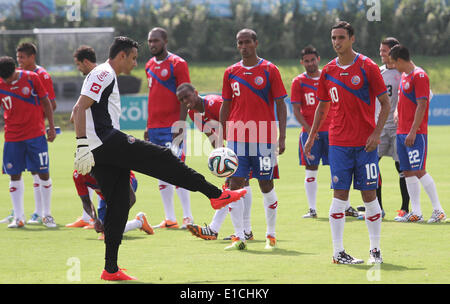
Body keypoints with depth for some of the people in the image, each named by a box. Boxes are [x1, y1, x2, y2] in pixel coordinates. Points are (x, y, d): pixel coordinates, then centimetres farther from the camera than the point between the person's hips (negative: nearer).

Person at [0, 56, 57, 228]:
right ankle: (18, 217, 10)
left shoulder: (31, 78, -5)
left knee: (43, 173, -2)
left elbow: (46, 102, 3)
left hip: (36, 134, -2)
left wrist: (51, 127, 1)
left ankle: (47, 214, 11)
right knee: (15, 175, 3)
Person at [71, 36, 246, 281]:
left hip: (103, 152, 11)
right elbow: (80, 109, -17)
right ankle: (216, 194, -3)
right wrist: (83, 147, -23)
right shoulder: (104, 74, -6)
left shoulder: (104, 76, 26)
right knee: (162, 158, -7)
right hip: (108, 141, -11)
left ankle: (111, 269, 4)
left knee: (118, 206, 7)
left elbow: (77, 113, 30)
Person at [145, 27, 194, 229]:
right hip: (155, 127, 7)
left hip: (171, 126, -7)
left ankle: (188, 217, -6)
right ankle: (169, 219, 11)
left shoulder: (177, 64, -6)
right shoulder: (150, 66, 15)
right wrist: (148, 126, 17)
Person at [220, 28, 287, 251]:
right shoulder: (231, 73, 9)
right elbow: (225, 106, 15)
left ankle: (271, 236, 15)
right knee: (235, 185, -5)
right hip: (237, 138, 2)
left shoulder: (269, 70, 0)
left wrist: (282, 138, -7)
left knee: (266, 185, 4)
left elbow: (280, 105, 0)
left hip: (264, 138, -2)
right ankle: (239, 237, -2)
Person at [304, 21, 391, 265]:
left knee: (369, 195, 1)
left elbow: (385, 103, -2)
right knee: (339, 195, -2)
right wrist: (311, 138, 14)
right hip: (338, 143, 2)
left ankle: (375, 250, 10)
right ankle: (338, 252, 1)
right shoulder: (328, 71, 7)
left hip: (365, 144, -2)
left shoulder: (367, 67, -4)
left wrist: (376, 134, -12)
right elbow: (322, 107, 19)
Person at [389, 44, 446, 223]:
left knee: (419, 171, -12)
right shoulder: (403, 76, 17)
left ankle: (438, 211, -7)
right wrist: (397, 113, 11)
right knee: (407, 172, 6)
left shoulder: (419, 76, -11)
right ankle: (416, 213, 8)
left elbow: (422, 105, -17)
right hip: (401, 132, 9)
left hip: (415, 133, -9)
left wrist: (413, 131, -20)